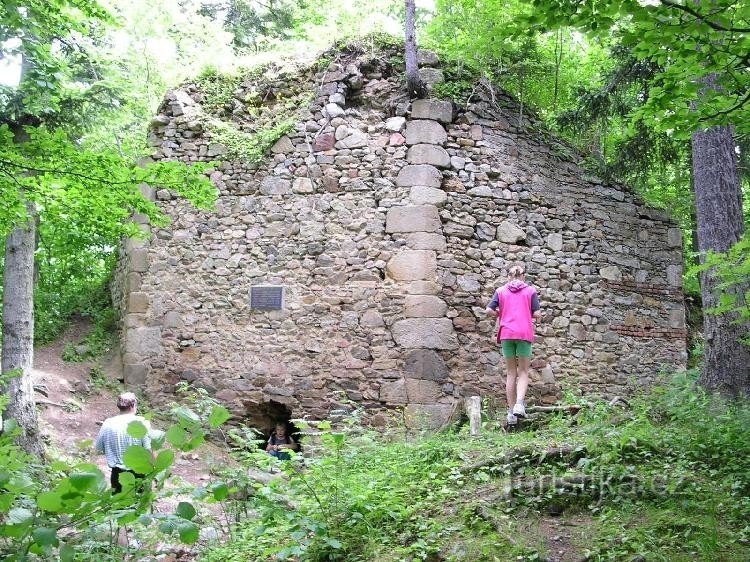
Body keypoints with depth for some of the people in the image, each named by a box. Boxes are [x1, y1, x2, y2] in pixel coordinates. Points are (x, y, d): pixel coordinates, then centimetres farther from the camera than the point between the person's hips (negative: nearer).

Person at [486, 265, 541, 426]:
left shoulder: (501, 291, 9)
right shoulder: (530, 290, 5)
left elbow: (489, 310, 0)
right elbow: (536, 314, -2)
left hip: (506, 334, 2)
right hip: (525, 333, -2)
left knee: (511, 373, 10)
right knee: (523, 372, 6)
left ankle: (511, 412, 8)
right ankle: (519, 403, -18)